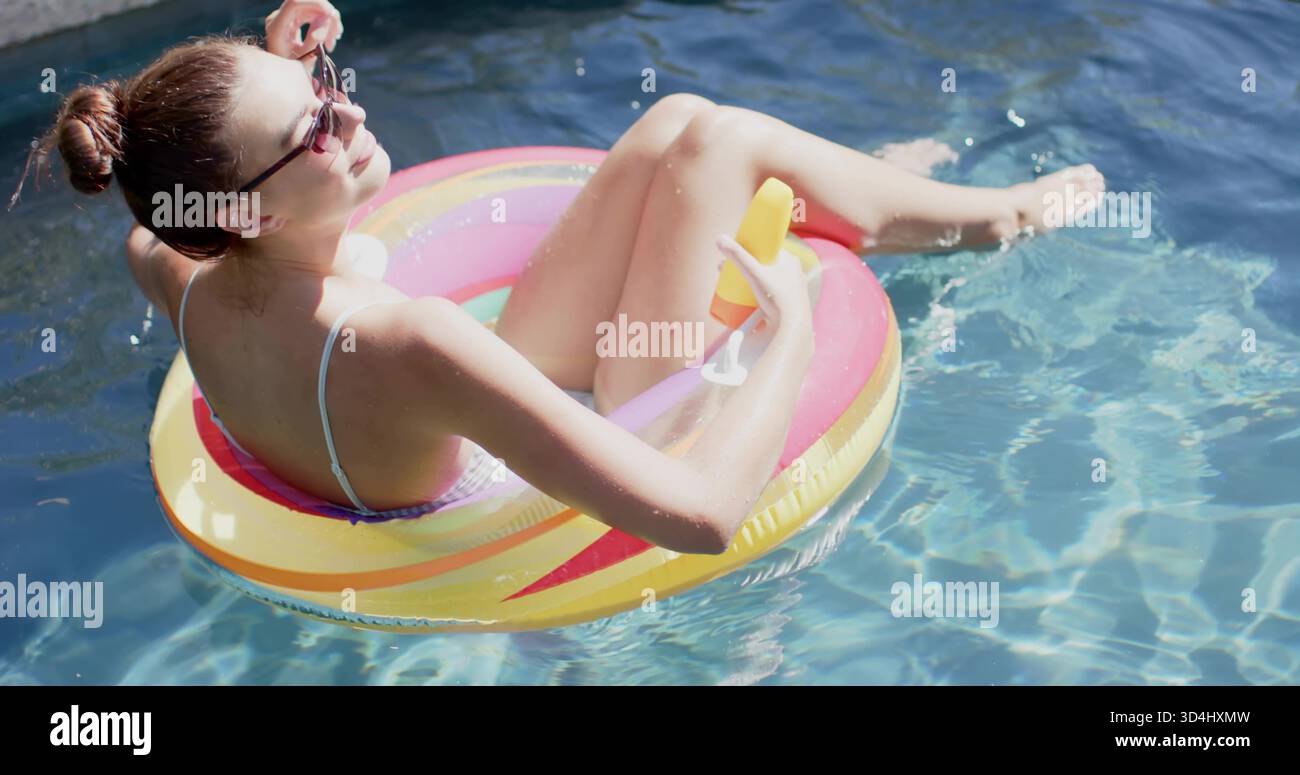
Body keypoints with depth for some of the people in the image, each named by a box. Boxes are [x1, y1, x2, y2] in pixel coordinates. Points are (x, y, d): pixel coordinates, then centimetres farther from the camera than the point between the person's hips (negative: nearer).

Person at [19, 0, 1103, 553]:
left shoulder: (189, 284, -21)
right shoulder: (405, 345, -45)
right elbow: (700, 514, -45)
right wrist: (791, 329, -27)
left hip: (502, 435, 7)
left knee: (677, 117, 9)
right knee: (722, 136, -1)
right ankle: (982, 217, 27)